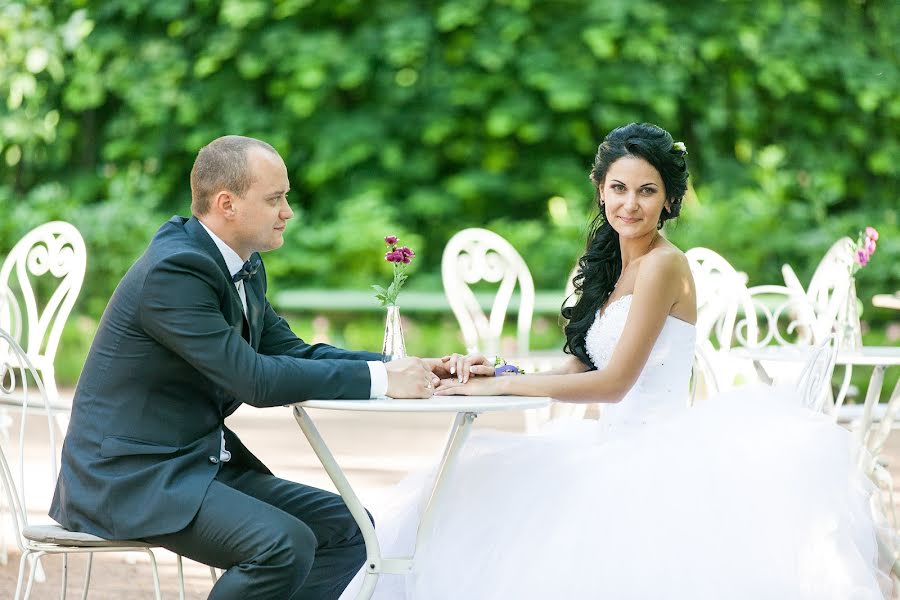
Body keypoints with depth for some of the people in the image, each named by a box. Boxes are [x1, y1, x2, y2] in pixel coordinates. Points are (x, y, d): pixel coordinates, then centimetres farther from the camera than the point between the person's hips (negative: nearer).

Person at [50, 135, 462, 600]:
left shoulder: (244, 267, 9)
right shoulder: (174, 269, -21)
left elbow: (292, 352, 11)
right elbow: (255, 379, -25)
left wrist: (403, 369, -3)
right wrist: (380, 380, -21)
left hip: (206, 463, 10)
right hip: (132, 475, -10)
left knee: (348, 530, 2)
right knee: (285, 545, -28)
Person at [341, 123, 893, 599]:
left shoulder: (662, 264, -11)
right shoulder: (612, 267, 16)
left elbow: (614, 381, -16)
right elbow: (578, 371, 12)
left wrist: (500, 385, -13)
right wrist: (492, 372, -5)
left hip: (658, 450, -9)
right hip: (616, 445, 9)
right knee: (477, 489, 0)